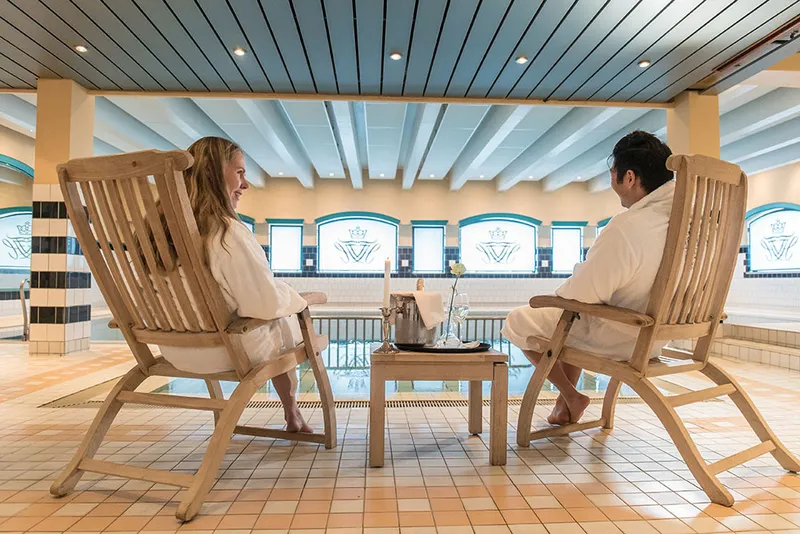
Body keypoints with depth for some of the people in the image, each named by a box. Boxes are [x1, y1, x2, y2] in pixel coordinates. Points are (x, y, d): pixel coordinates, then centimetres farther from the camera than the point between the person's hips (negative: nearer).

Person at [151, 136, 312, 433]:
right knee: (284, 321, 23)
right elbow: (268, 304, -25)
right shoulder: (228, 232, -27)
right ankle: (292, 414, 39)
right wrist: (285, 292, -3)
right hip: (228, 352, -6)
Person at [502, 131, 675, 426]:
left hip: (617, 338, -8)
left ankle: (571, 397, 16)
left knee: (518, 321, 6)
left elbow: (578, 295, -26)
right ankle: (565, 404, 35)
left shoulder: (626, 227, -32)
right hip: (655, 334, 9)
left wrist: (559, 292, -2)